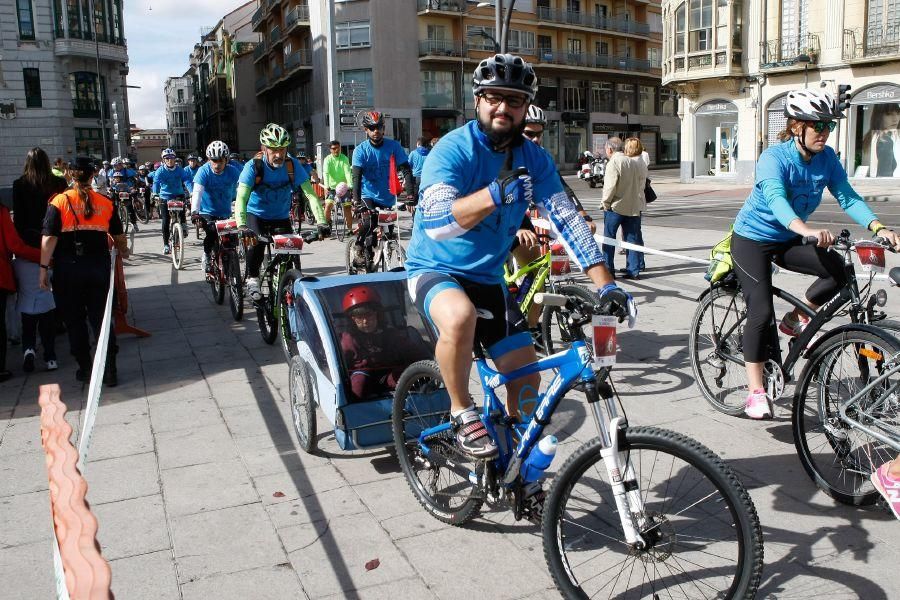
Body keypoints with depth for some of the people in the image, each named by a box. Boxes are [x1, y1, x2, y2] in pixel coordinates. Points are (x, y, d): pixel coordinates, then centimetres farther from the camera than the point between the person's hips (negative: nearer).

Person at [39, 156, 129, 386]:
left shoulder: (59, 201, -5)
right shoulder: (105, 203, 1)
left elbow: (49, 238, -11)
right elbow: (119, 236, 11)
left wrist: (44, 268, -6)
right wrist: (123, 250, 31)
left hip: (67, 268, -1)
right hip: (98, 266, 2)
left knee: (74, 320, 12)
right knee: (101, 318, 8)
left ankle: (84, 368, 19)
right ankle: (110, 371, 4)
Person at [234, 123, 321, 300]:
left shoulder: (292, 165, -20)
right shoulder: (253, 166, -24)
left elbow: (310, 194, -24)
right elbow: (241, 198, -34)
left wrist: (322, 222, -38)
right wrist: (241, 226, -50)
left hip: (281, 216, 2)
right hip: (256, 214, -2)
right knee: (257, 242, -29)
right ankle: (252, 279, -8)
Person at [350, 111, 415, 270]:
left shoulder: (394, 146, -7)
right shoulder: (360, 150, -10)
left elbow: (406, 170, -13)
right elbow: (356, 177, -19)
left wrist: (410, 194, -27)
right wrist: (356, 201, -34)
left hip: (387, 198, 2)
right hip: (368, 196, -2)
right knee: (369, 224, -28)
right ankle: (358, 251, -4)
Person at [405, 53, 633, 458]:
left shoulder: (533, 159, -2)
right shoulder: (453, 149, -18)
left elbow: (567, 219, -7)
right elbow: (435, 222, -32)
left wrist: (605, 285, -17)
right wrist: (496, 193, -47)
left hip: (487, 278, 5)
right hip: (435, 270, -5)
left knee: (526, 377, 2)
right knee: (460, 317, -39)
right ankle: (461, 414, -13)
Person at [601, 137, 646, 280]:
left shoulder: (613, 163, -12)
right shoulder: (634, 163, 9)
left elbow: (610, 186, -19)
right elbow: (641, 184, 9)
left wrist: (605, 202, -7)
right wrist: (634, 199, 13)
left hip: (615, 207, -6)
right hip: (633, 207, 6)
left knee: (609, 239, 4)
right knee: (631, 238, 10)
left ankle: (608, 269, 4)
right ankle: (633, 269, 10)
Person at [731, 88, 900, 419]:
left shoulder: (827, 158, -6)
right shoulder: (774, 157, -23)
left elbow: (847, 196, -11)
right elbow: (776, 199, -40)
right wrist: (806, 229, -57)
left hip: (789, 239, 5)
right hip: (752, 238, -5)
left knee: (837, 269, -21)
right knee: (761, 312, -14)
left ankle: (796, 319, 6)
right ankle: (756, 392, -3)